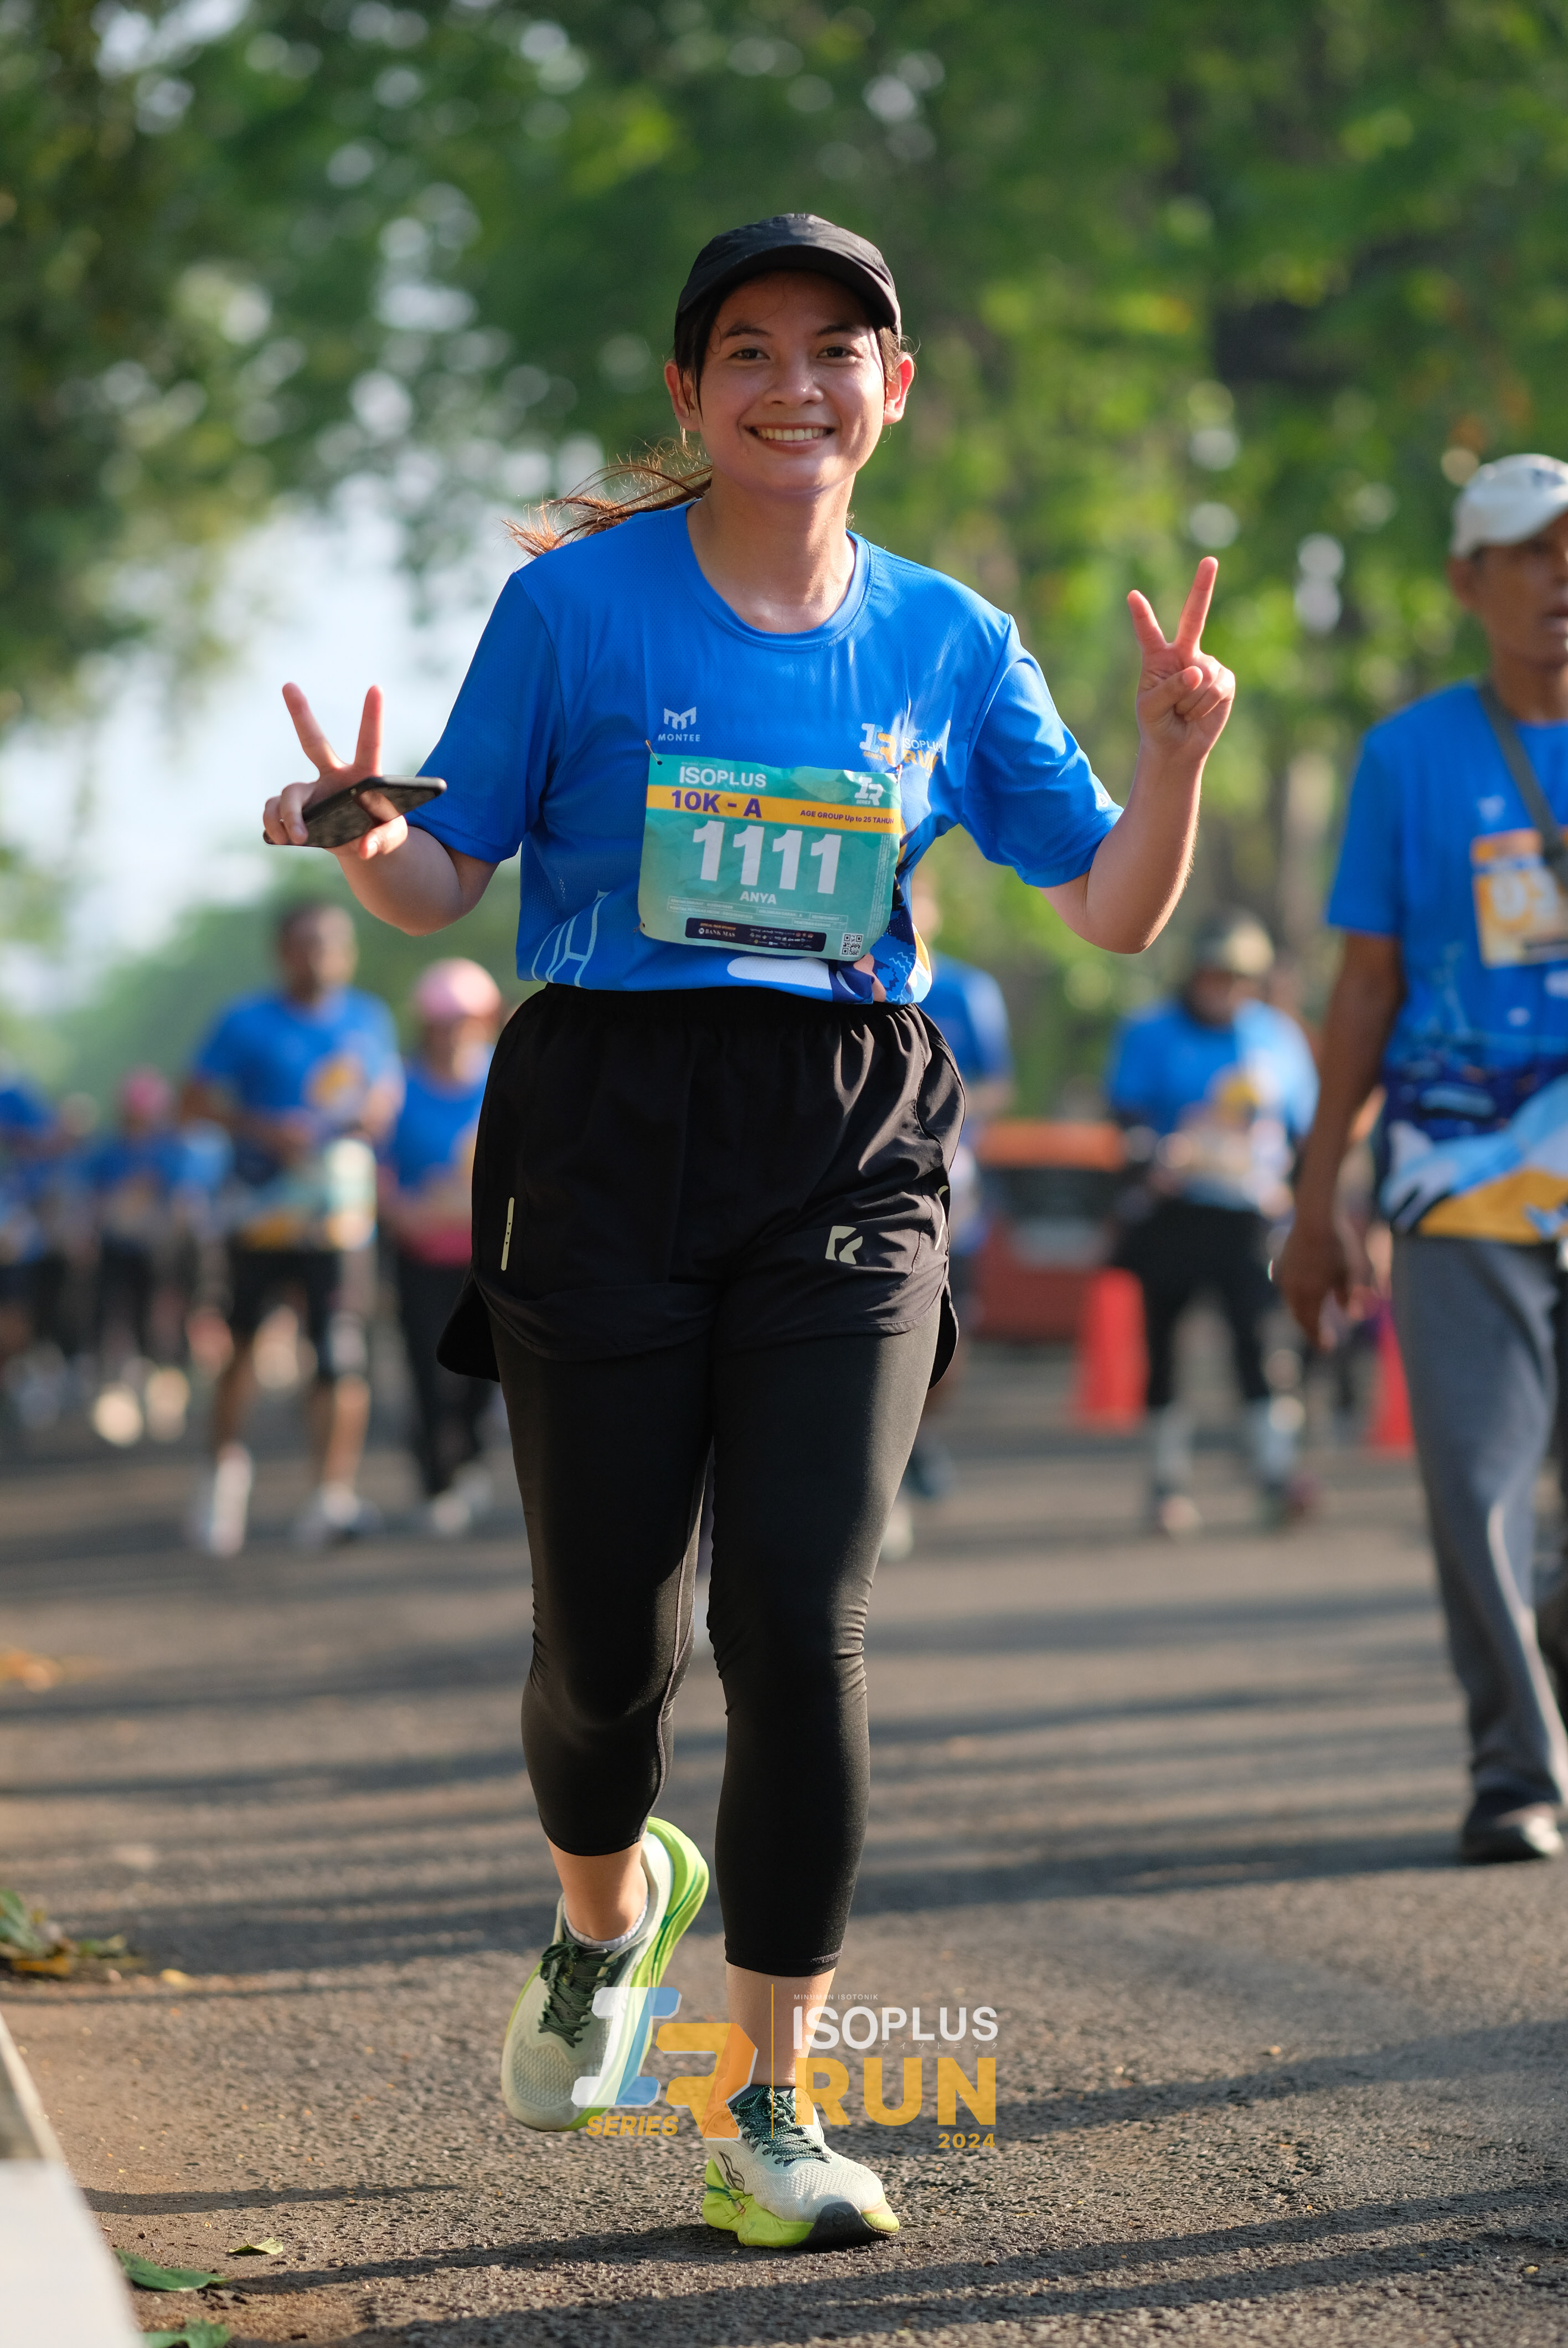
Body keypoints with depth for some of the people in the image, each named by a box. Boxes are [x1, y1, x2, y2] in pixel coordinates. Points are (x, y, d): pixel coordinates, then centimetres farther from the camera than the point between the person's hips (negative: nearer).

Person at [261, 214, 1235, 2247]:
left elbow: (1116, 906, 10)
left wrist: (1175, 751, -8)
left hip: (850, 1161, 1)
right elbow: (445, 878, 4)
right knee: (604, 1628, 3)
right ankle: (609, 1906, 39)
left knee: (800, 1620, -10)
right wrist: (364, 837, -18)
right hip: (606, 1140, -1)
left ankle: (772, 2107, 0)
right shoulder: (578, 603, 0)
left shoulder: (946, 641, 8)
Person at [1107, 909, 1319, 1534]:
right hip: (1170, 1217, -1)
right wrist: (1154, 1161, -20)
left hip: (1249, 1218, 1)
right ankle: (1169, 1481, 12)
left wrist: (1294, 1187, 5)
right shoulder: (1149, 1033, 5)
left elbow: (1307, 1128, 19)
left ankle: (1276, 1473, -15)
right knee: (1163, 1345, 2)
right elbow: (1126, 1113, -2)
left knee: (1261, 1337, -15)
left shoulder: (1280, 1036, 12)